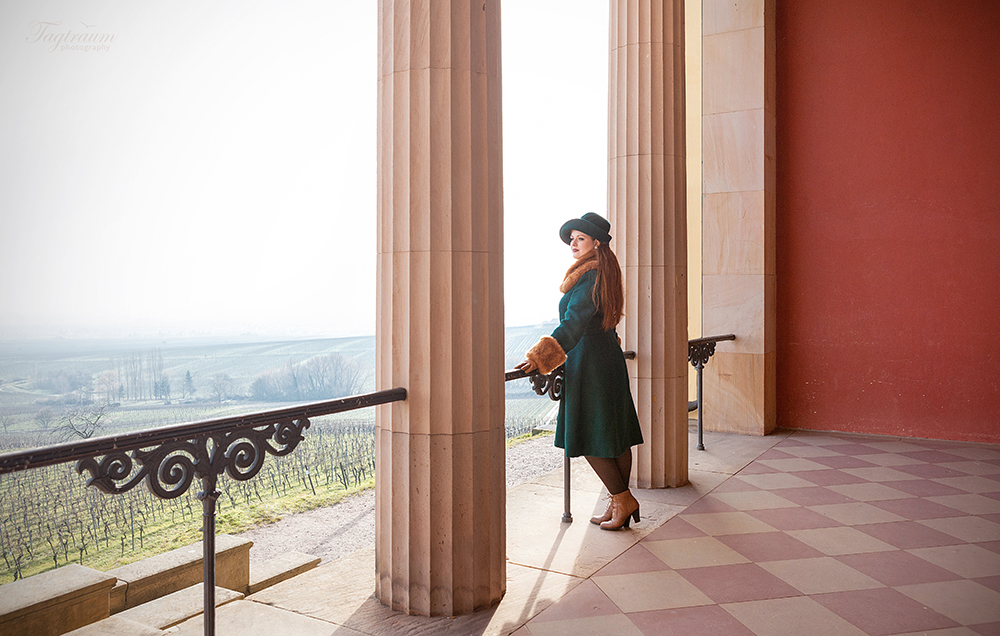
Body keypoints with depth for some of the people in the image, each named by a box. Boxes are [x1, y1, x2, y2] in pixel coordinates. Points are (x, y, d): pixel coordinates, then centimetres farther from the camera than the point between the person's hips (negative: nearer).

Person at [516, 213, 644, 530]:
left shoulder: (590, 277, -16)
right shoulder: (605, 274, 13)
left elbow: (573, 323, -25)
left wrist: (541, 357, -28)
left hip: (590, 362, -10)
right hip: (610, 359, 10)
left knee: (589, 436, -1)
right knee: (614, 433, 13)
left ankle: (622, 500, 8)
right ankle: (620, 503, 22)